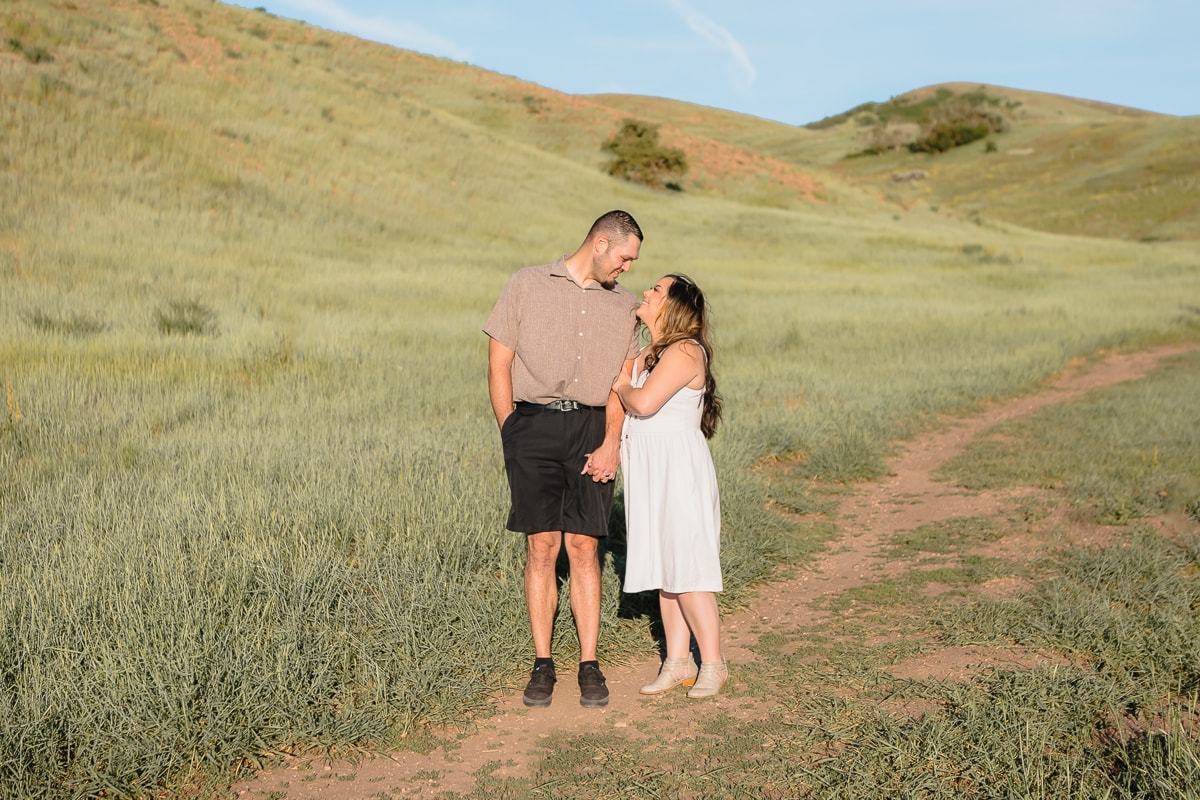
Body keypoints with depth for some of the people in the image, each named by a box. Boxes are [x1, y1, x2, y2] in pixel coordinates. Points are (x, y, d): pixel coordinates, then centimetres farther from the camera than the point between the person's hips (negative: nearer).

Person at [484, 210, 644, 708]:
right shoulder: (527, 285, 6)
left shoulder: (624, 306, 14)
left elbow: (622, 383, 8)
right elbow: (499, 364, 4)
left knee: (584, 547, -1)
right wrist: (511, 435, -1)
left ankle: (589, 666, 6)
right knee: (542, 547, -1)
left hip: (593, 430, 2)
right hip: (534, 424, -2)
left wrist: (611, 442, -6)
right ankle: (542, 665, 7)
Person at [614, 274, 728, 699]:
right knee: (664, 568, 10)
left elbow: (644, 402, -23)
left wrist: (621, 386, -6)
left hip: (680, 471, -9)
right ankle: (678, 662, 16)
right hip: (651, 472, 9)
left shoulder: (684, 351, -13)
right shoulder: (648, 353, 17)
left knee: (686, 570, -6)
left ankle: (713, 664, 5)